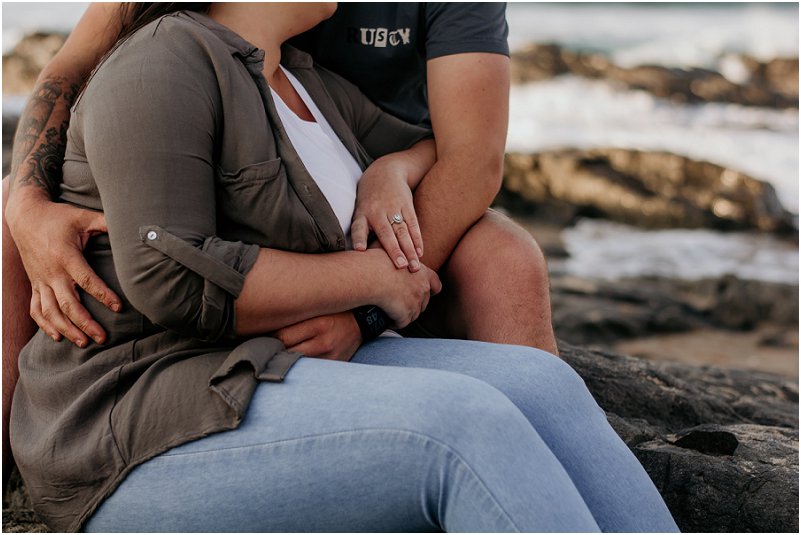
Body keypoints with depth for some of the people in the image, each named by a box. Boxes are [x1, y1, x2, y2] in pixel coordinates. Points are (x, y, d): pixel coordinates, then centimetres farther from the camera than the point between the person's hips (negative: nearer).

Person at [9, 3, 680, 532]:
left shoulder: (309, 89, 16)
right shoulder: (160, 68, -11)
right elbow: (173, 278, -21)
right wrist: (374, 276, -12)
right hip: (143, 439, -8)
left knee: (537, 384, -11)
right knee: (464, 423, -27)